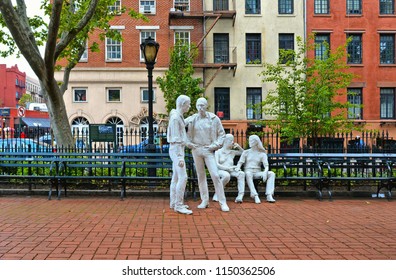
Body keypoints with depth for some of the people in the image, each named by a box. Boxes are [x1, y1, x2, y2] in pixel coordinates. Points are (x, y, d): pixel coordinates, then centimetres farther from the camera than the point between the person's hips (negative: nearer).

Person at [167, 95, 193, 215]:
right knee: (183, 177, -11)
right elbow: (176, 139, -20)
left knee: (176, 177, 12)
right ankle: (178, 205, -8)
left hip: (178, 150, 10)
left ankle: (174, 203, 18)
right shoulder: (175, 117, -16)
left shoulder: (178, 116, 14)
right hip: (177, 150, -10)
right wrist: (180, 157, -23)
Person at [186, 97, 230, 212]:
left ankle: (223, 202, -1)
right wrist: (188, 142, 2)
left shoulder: (214, 118, -2)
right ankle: (204, 201, 19)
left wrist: (216, 145, -8)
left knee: (215, 175, -9)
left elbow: (221, 133, 3)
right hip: (196, 149, 3)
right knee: (201, 175, 9)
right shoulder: (192, 119, 2)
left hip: (208, 150, -2)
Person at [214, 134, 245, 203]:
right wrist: (228, 167, -19)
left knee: (241, 173, -28)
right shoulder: (218, 152, 5)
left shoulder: (233, 152, 19)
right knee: (226, 175, -39)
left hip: (231, 171, 4)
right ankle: (217, 193, -20)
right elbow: (216, 164, -7)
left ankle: (240, 196, -35)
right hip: (221, 171, -4)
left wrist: (239, 147, 14)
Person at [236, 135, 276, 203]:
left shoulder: (262, 154, 11)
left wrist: (265, 172, -23)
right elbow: (240, 162, 5)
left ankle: (269, 195, -34)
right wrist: (237, 167, -20)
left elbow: (266, 166, 0)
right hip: (248, 171, -1)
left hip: (257, 173, 1)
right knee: (248, 173, -38)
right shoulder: (246, 152, 13)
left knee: (271, 173, -24)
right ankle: (255, 196, -43)